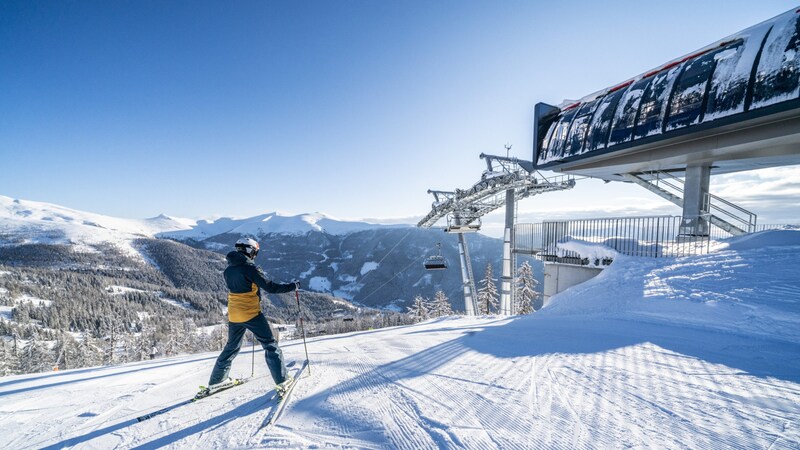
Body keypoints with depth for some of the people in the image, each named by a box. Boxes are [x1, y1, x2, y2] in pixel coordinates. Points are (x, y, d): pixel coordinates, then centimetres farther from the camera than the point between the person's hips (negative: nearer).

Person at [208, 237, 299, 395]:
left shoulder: (228, 270, 7)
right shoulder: (249, 268, -16)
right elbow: (270, 287, -17)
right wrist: (293, 286, -9)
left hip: (233, 316, 7)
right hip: (251, 314, -7)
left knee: (231, 348, 25)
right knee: (270, 345, 1)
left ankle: (215, 381, 37)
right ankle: (282, 381, -2)